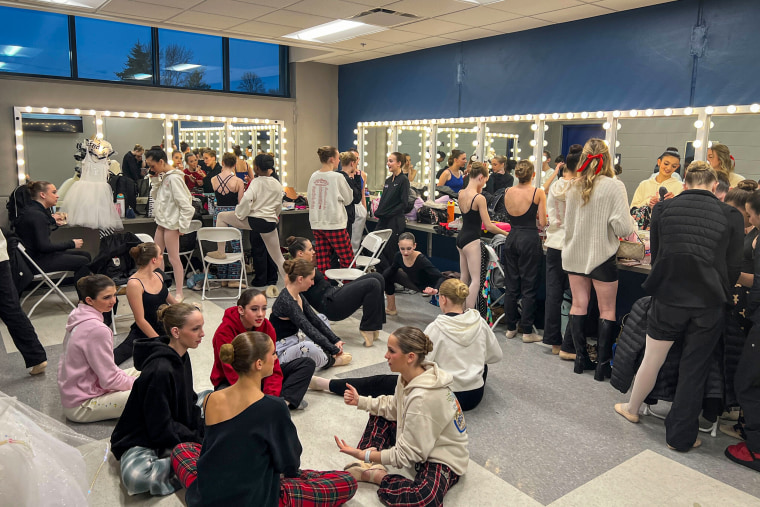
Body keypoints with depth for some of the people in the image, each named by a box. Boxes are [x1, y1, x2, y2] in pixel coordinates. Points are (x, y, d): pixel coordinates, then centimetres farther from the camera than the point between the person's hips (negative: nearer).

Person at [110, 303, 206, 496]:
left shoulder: (181, 356, -1)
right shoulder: (159, 371, -27)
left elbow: (190, 402, 7)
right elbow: (161, 427, -23)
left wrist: (202, 434, -6)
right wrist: (198, 444, -16)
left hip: (176, 431, 9)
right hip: (141, 441, -9)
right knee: (135, 477, -38)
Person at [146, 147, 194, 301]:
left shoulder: (174, 178, -17)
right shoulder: (163, 177, 11)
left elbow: (186, 206, -21)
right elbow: (155, 196, 16)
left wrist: (183, 227, -19)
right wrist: (155, 181, 3)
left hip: (171, 223, -10)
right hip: (162, 222, 10)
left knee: (174, 258, -2)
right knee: (157, 256, 16)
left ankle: (179, 294, 7)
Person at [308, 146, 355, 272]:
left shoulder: (313, 177, 6)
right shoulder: (338, 177, -11)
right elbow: (349, 200, 1)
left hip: (316, 225, 6)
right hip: (334, 224, -6)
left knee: (322, 262, 8)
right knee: (348, 261, 4)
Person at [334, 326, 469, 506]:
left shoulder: (423, 398, -34)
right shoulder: (410, 376, -9)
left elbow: (405, 455, -26)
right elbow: (393, 407, 10)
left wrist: (363, 454, -22)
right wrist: (360, 401, 2)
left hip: (443, 459, -9)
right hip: (419, 443, 9)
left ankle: (375, 474, -13)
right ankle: (371, 464, -2)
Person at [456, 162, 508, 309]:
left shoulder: (461, 194, 4)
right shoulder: (479, 198, -17)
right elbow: (488, 226, -15)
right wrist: (505, 233, 0)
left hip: (461, 237, 9)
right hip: (472, 240, -9)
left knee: (464, 278, 16)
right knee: (476, 280, -4)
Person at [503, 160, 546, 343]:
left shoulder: (508, 193, 4)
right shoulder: (538, 193, -7)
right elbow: (542, 223, -6)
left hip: (512, 239, 4)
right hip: (529, 240, -4)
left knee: (511, 285, 12)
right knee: (528, 287, 3)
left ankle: (511, 327, 19)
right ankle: (527, 331, 8)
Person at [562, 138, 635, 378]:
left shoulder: (574, 186, 0)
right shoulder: (614, 186, -13)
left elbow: (568, 221, 7)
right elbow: (622, 225, -16)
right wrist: (630, 232, 5)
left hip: (575, 253, 4)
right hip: (602, 254, -4)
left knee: (578, 305, 12)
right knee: (607, 310, 7)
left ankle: (581, 358, 18)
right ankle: (603, 363, 9)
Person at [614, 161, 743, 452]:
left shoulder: (663, 209, -2)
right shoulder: (731, 216, -3)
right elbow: (733, 268, 3)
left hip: (668, 299, 0)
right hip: (710, 306, 0)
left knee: (652, 360, 17)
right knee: (694, 371, 11)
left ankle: (632, 409, 39)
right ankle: (681, 437, 23)